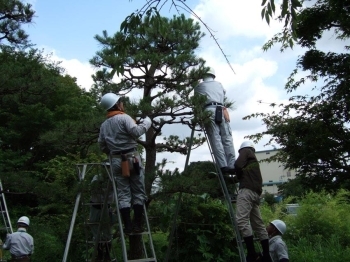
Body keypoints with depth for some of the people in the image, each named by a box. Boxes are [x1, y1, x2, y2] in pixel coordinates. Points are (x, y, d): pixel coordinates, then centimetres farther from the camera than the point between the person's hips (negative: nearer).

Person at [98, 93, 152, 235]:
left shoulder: (104, 125, 15)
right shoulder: (124, 118, -5)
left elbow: (102, 145, 17)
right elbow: (136, 132, -19)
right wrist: (147, 122, -5)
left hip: (116, 160, 5)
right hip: (131, 158, -5)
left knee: (123, 194, 4)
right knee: (138, 192, 2)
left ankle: (128, 226, -1)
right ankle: (137, 224, -1)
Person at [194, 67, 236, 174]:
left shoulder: (199, 86, 19)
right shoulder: (219, 84, 26)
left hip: (208, 111, -2)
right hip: (221, 110, 2)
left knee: (215, 139, -9)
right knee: (227, 139, -3)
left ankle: (223, 166, -19)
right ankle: (232, 165, -12)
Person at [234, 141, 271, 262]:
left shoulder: (246, 151, 9)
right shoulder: (253, 158, 32)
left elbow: (238, 165, -7)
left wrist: (239, 177, 8)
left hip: (247, 190, -10)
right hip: (255, 192, 10)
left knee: (242, 220, -18)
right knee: (258, 224, 9)